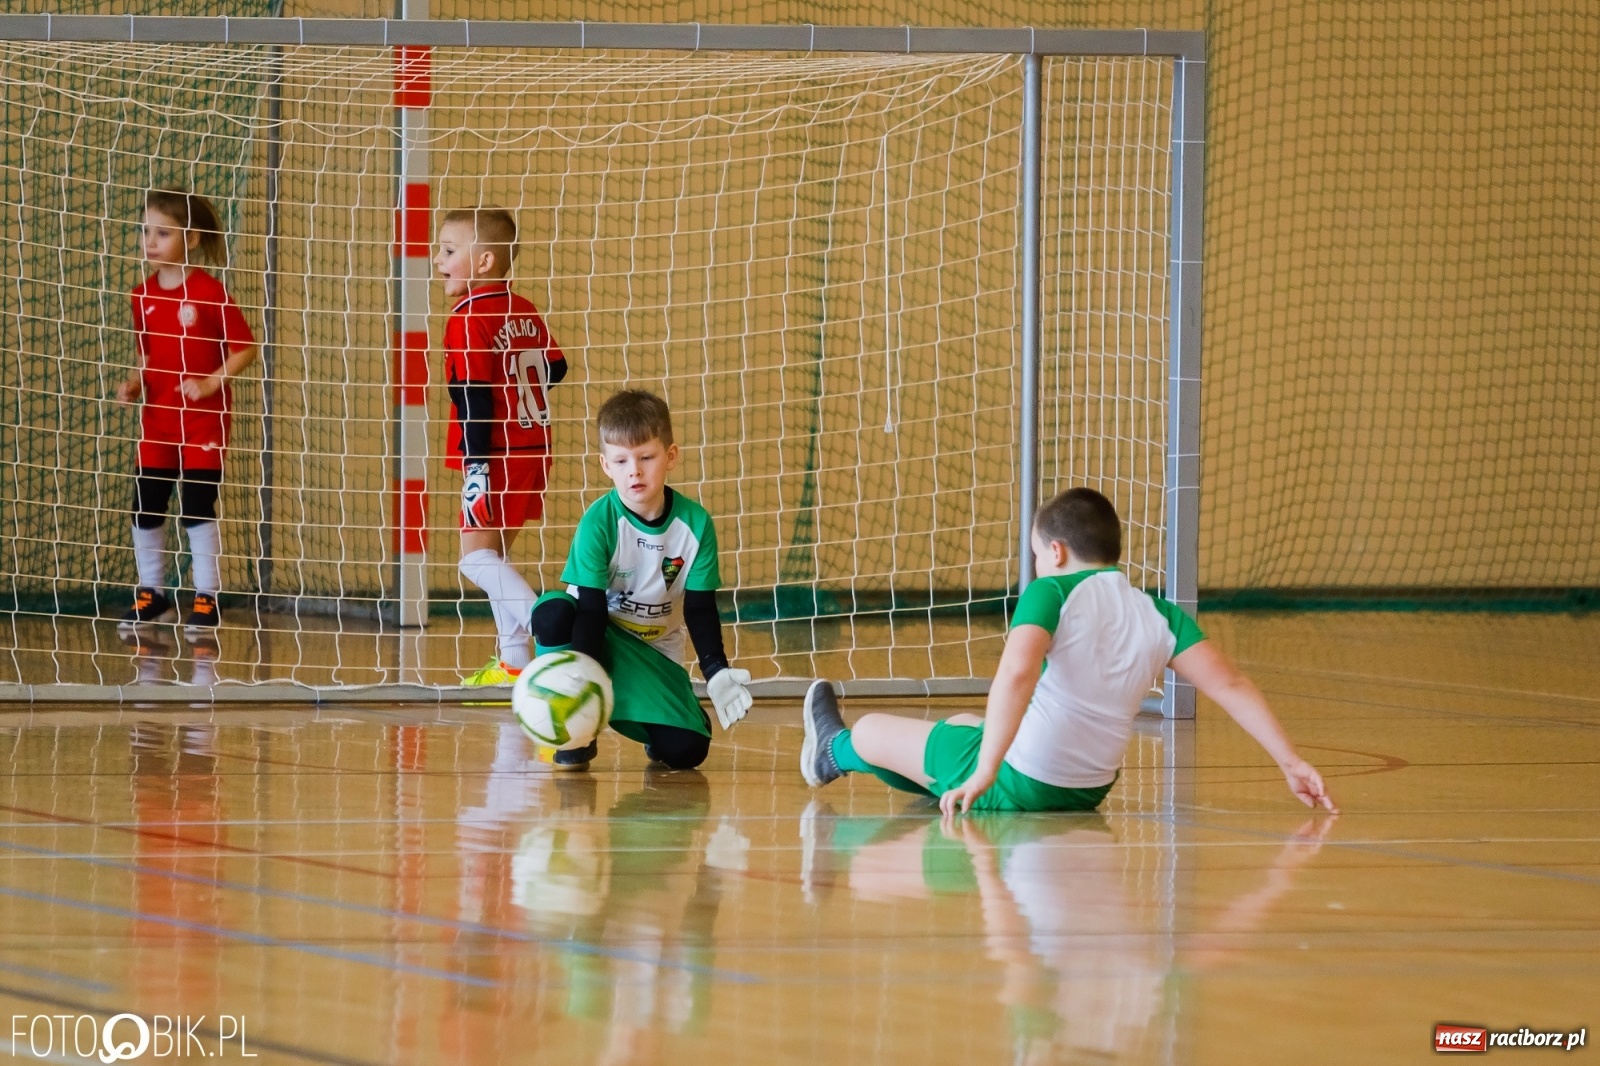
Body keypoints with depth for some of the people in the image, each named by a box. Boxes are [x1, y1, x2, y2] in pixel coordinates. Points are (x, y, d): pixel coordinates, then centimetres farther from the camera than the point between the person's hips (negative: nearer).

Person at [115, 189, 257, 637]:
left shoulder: (209, 292, -12)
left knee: (197, 508, -5)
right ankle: (152, 596, 20)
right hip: (157, 419, 6)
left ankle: (206, 601, 5)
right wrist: (134, 382, -2)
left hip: (202, 419, -6)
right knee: (145, 508, 6)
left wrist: (212, 382, -19)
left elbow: (245, 348, -9)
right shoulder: (144, 295, 5)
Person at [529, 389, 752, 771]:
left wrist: (716, 674, -16)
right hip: (597, 638, -2)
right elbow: (591, 610, -22)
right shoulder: (599, 522, -20)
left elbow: (700, 609, -3)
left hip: (657, 652, 2)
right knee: (553, 612, -37)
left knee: (685, 749, -20)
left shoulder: (695, 523, -11)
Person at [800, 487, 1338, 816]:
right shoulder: (1158, 614, -3)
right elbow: (1230, 684, -10)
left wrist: (984, 772, -37)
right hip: (1088, 791, 6)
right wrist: (1291, 761, -7)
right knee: (966, 724, 36)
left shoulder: (1053, 593, -17)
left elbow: (1016, 672, -33)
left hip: (1013, 783, -6)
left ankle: (834, 752, 55)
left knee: (873, 730, 22)